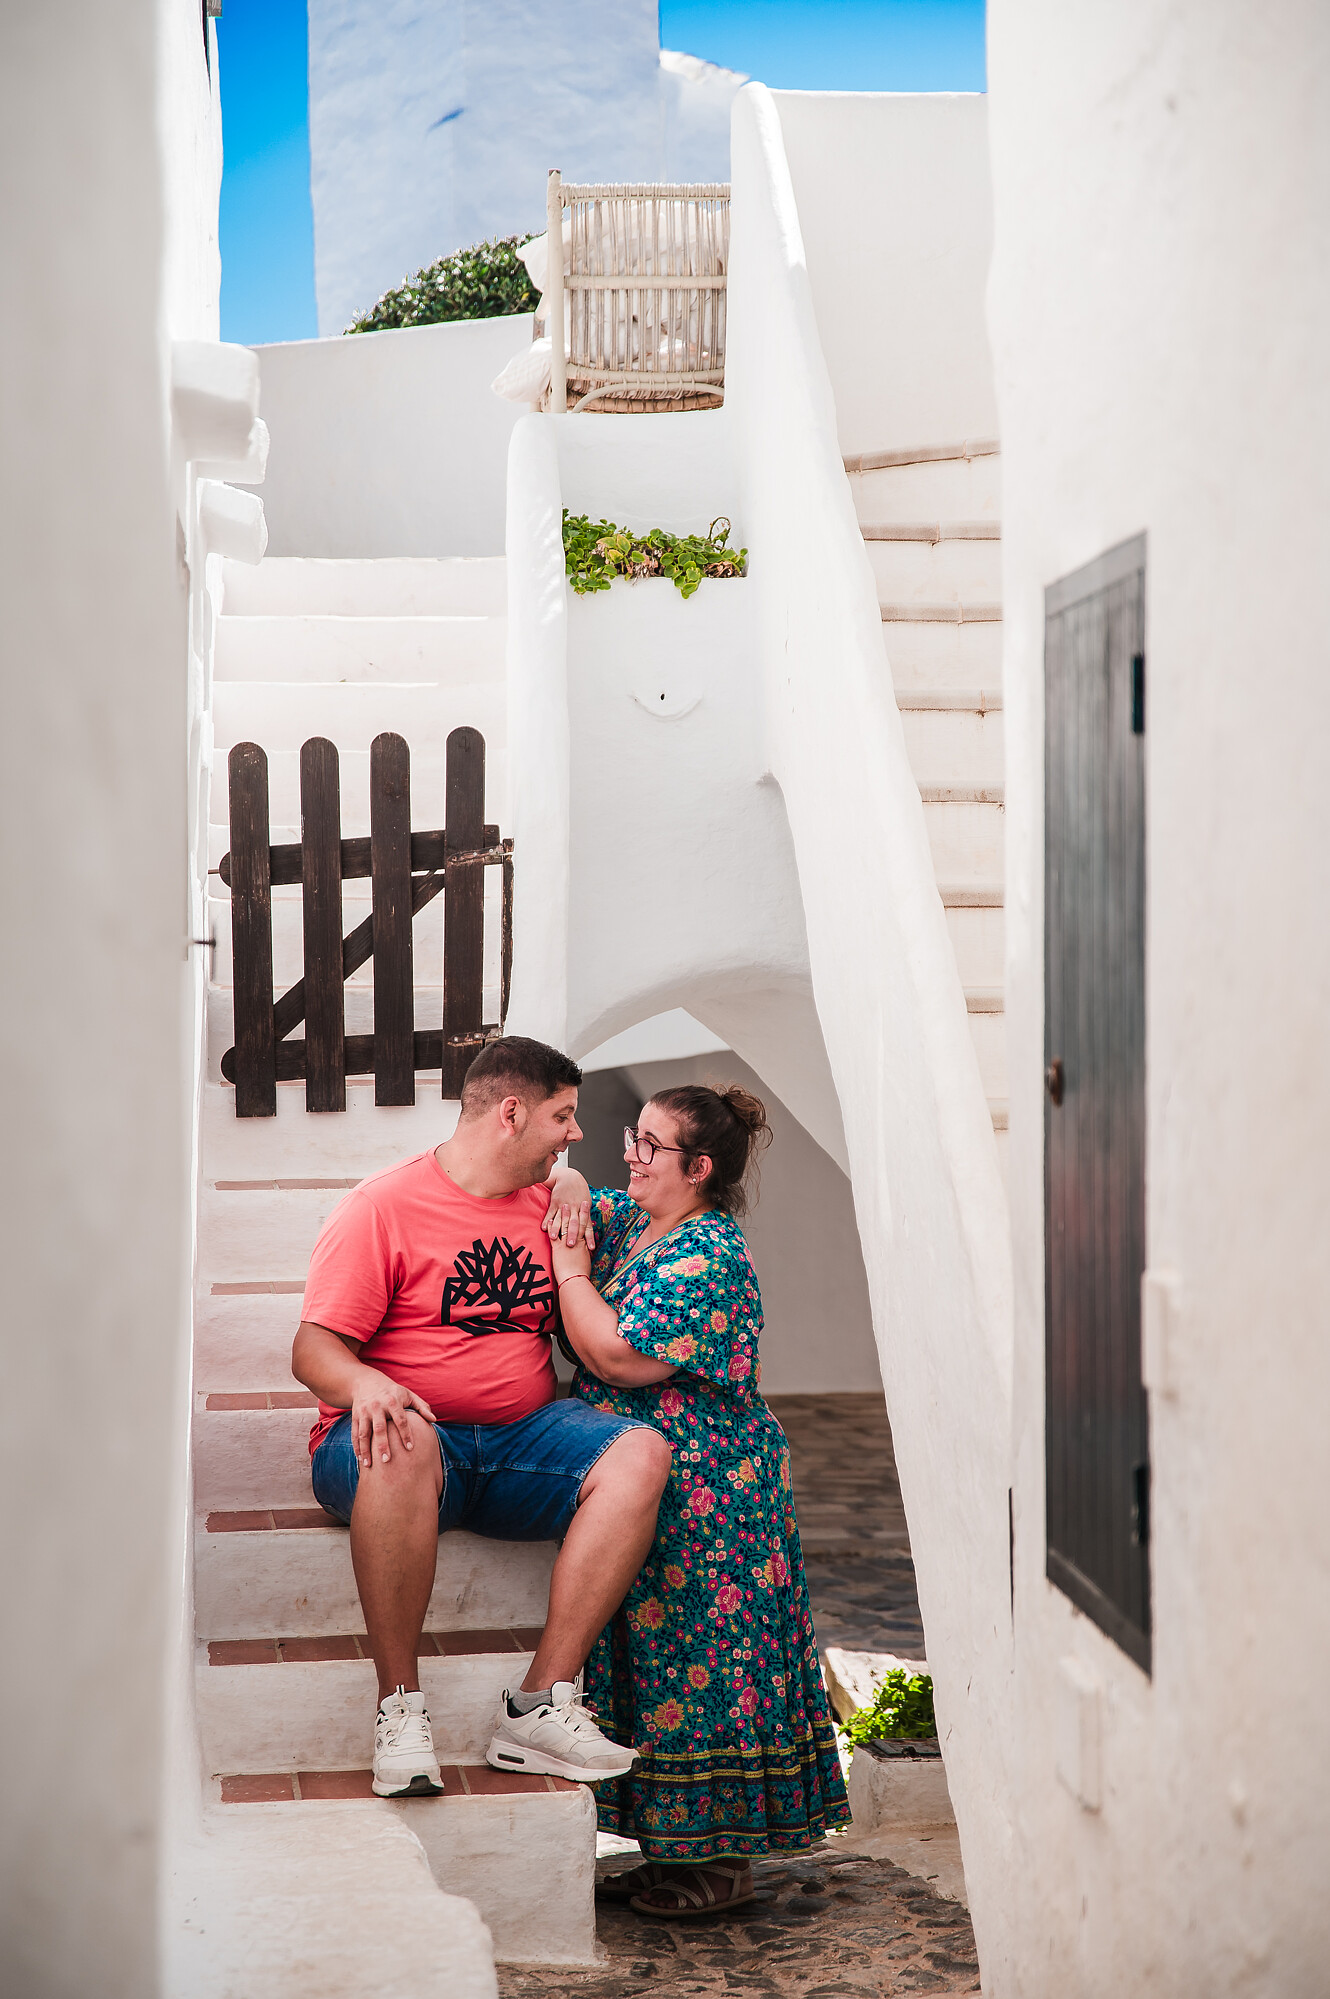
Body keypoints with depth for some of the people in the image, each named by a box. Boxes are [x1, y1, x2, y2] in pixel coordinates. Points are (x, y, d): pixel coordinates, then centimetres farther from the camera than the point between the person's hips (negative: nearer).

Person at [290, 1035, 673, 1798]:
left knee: (642, 1451, -23)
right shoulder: (384, 1207, -4)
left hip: (519, 1442, 5)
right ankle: (400, 1704, -31)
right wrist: (365, 1383, -33)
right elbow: (314, 1349, -10)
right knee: (403, 1440, -42)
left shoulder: (543, 1200, 16)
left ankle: (542, 1703, -28)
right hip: (413, 1435, -5)